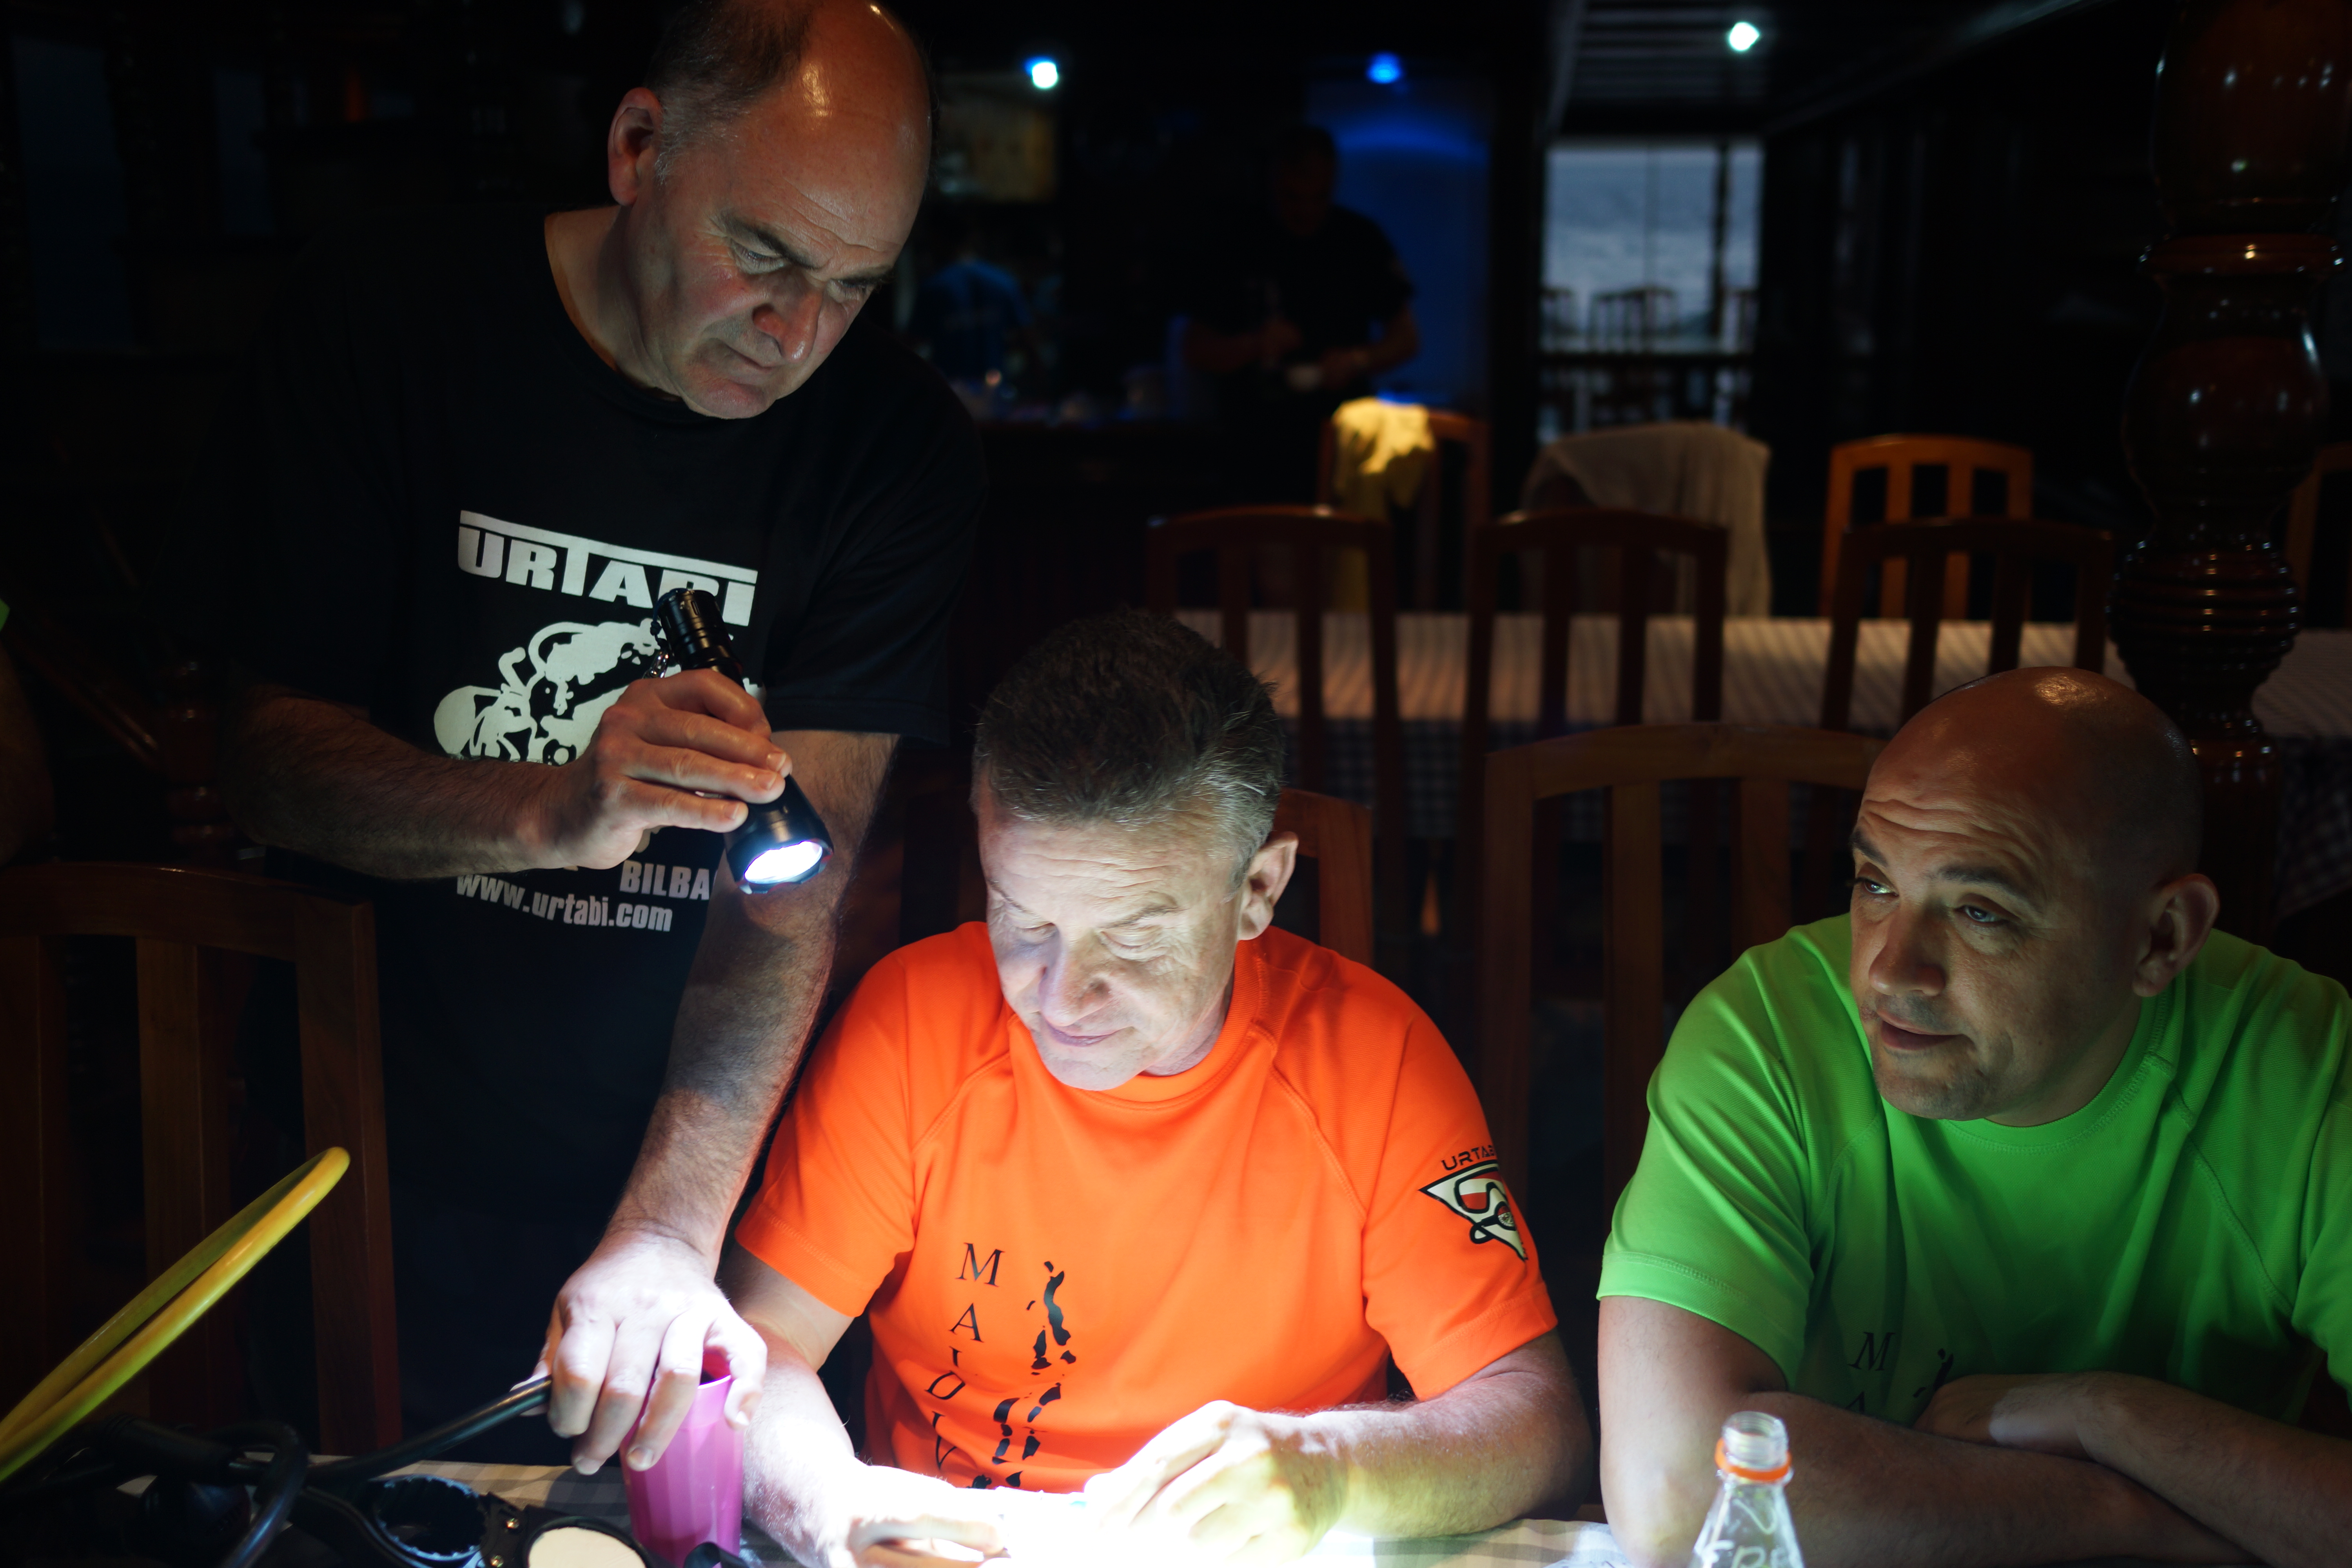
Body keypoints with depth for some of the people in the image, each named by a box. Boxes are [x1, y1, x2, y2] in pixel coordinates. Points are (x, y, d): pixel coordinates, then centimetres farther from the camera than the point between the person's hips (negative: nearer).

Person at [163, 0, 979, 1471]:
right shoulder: (387, 314, -10)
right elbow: (266, 748, -9)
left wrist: (673, 1231, -27)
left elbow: (800, 863, -16)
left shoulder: (903, 444, -11)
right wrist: (556, 814, -29)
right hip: (384, 1158, 0)